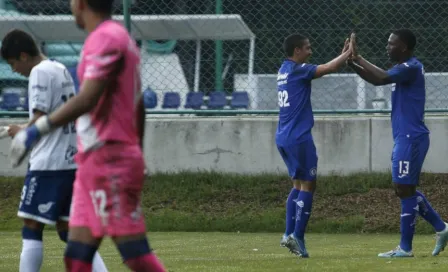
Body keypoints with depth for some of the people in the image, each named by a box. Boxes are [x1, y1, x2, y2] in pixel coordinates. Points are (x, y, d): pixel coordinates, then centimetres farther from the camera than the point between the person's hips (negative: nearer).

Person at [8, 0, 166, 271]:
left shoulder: (106, 38, -13)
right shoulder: (123, 37, 18)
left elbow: (87, 99, -24)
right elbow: (138, 106, 24)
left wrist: (37, 129, -26)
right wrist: (138, 156, 29)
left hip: (109, 160, -10)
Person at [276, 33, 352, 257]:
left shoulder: (284, 70, 15)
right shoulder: (297, 70, -11)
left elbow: (325, 70, 21)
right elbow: (328, 69, -17)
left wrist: (343, 56, 15)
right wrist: (349, 53, -3)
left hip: (283, 138, 9)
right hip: (298, 137, -9)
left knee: (298, 183, 16)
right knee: (307, 185, -3)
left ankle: (290, 234, 9)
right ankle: (297, 236, -9)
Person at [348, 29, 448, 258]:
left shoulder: (411, 68, -16)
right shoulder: (404, 68, 15)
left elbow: (382, 78, -29)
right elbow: (377, 79, 20)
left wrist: (358, 58, -21)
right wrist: (352, 64, 5)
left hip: (411, 138, -10)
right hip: (405, 137, 10)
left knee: (404, 189, -6)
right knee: (405, 189, 16)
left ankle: (405, 248, -2)